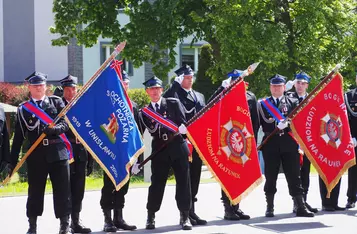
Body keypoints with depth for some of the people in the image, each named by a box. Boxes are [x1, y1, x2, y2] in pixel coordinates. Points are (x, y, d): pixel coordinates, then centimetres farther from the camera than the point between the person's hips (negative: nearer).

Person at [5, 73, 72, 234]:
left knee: (62, 190, 0)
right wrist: (13, 160, 4)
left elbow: (66, 123, 1)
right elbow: (18, 136, 7)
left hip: (58, 153, 0)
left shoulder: (56, 102, 10)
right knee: (35, 191, 5)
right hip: (36, 155, 0)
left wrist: (55, 129, -22)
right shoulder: (23, 109, 9)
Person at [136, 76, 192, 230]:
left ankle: (184, 216, 9)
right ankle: (151, 216, 15)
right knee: (157, 184, 1)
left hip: (178, 148, 0)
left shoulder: (174, 104, 4)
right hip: (159, 151, 1)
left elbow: (184, 123, 1)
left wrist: (182, 128, -24)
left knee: (183, 182, 0)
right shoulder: (145, 112, 7)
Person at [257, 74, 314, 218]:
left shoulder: (293, 102, 11)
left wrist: (287, 124, -16)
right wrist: (277, 126, -9)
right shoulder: (263, 104, 10)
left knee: (294, 177, 0)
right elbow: (262, 124, 4)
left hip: (289, 145, 0)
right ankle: (269, 208, 11)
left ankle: (300, 207, 1)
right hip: (271, 145, 0)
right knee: (270, 177, 3)